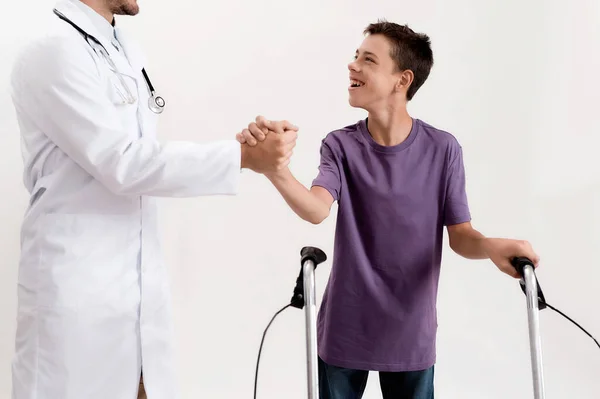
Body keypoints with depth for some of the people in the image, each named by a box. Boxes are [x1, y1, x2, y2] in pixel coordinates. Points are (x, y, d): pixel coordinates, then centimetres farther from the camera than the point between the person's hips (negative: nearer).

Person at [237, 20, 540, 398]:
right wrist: (275, 170, -45)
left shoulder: (442, 149, -8)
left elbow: (459, 234, -4)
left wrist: (490, 246, -27)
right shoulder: (341, 145, -7)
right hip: (344, 331, 1)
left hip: (412, 335, 0)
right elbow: (317, 209, -26)